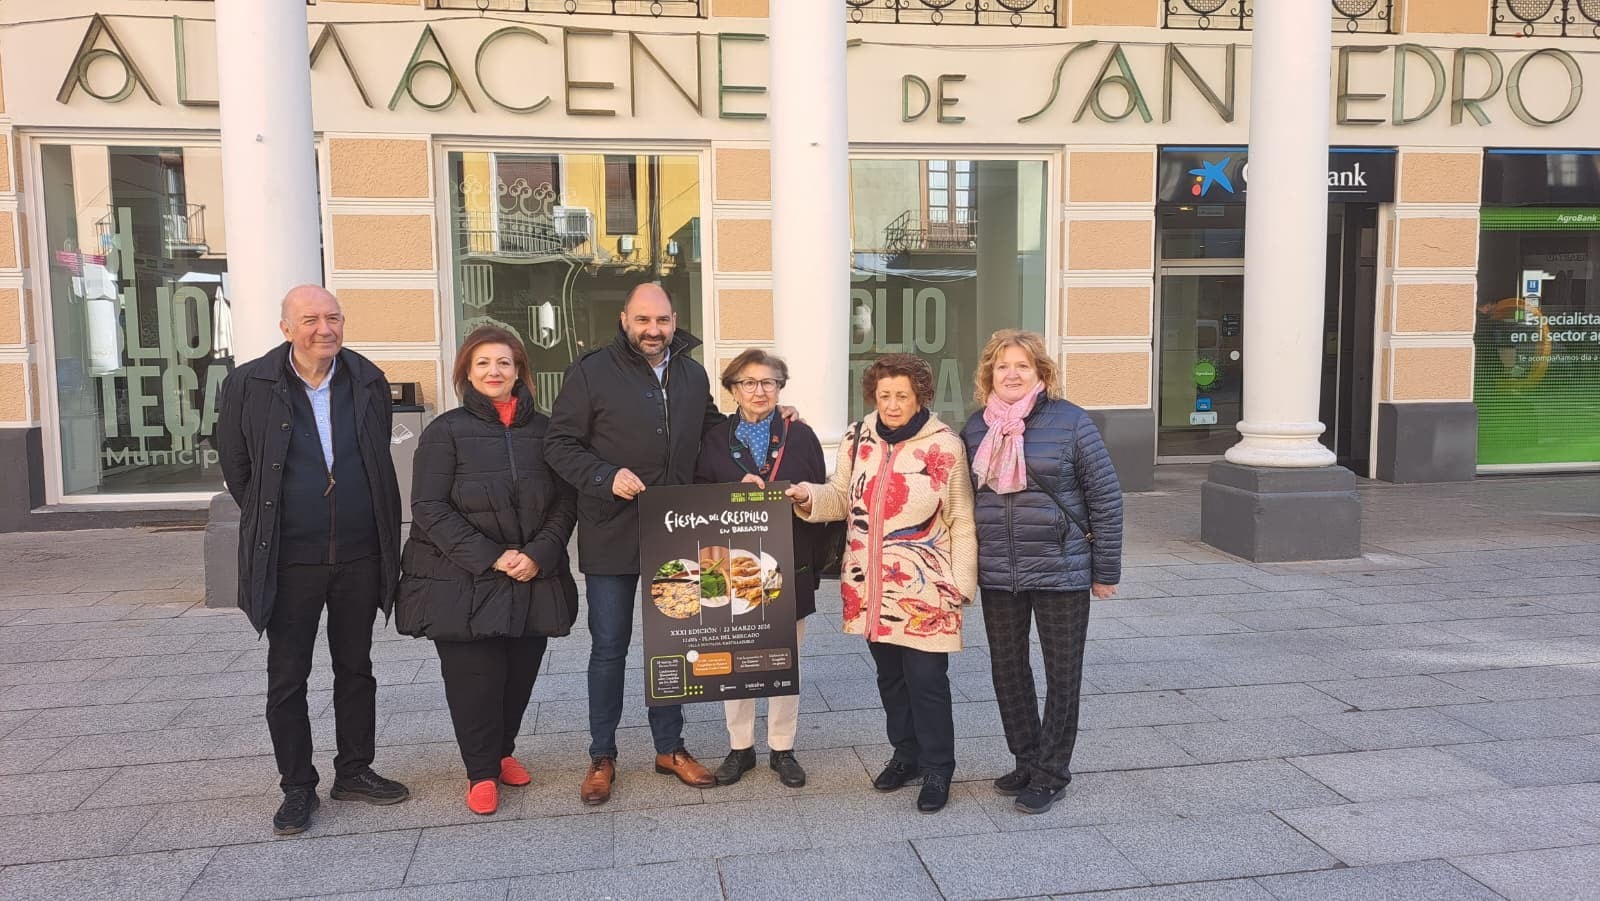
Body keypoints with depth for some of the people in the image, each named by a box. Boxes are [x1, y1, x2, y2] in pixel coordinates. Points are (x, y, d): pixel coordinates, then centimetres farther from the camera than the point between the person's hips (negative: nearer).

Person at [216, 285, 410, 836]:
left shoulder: (368, 381, 2)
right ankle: (297, 787, 20)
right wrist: (271, 523, 6)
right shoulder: (249, 385, -6)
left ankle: (354, 772, 28)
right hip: (289, 560, -2)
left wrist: (378, 529, 11)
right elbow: (236, 468, 4)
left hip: (359, 556, 3)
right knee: (287, 678, 6)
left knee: (356, 668, 14)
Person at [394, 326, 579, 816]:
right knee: (474, 679, 0)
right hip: (462, 585, -3)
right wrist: (489, 557, -16)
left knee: (520, 674, 9)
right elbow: (429, 508, -8)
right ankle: (481, 772, 19)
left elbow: (565, 502, 7)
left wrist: (539, 554, -10)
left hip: (534, 581, 3)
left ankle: (502, 752, 33)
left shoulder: (543, 431, 7)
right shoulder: (446, 431, -3)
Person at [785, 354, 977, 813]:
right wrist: (809, 496, -7)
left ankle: (937, 768, 17)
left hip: (925, 590, -4)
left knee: (926, 679, -2)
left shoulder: (945, 446, -9)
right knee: (890, 675, 16)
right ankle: (906, 753, 35)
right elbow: (842, 498, 13)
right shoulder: (857, 439, 4)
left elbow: (962, 523, -4)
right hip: (871, 586, 5)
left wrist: (961, 584, -6)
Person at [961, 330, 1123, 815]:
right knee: (1007, 670, 13)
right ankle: (1026, 762, 31)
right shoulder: (976, 427, 5)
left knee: (1062, 675, 6)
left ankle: (1051, 774, 21)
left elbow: (1105, 497, -5)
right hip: (997, 576, 4)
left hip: (1061, 573, -4)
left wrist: (1106, 571, -6)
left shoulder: (1070, 421, -8)